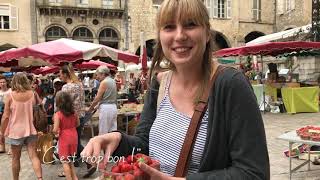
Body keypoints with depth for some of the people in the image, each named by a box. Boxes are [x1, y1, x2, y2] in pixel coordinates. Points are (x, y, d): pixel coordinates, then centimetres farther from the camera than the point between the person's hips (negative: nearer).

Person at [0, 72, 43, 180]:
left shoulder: (10, 96, -11)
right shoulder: (33, 94, -4)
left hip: (15, 131, -1)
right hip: (31, 130, 2)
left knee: (16, 158, 14)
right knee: (33, 156, 4)